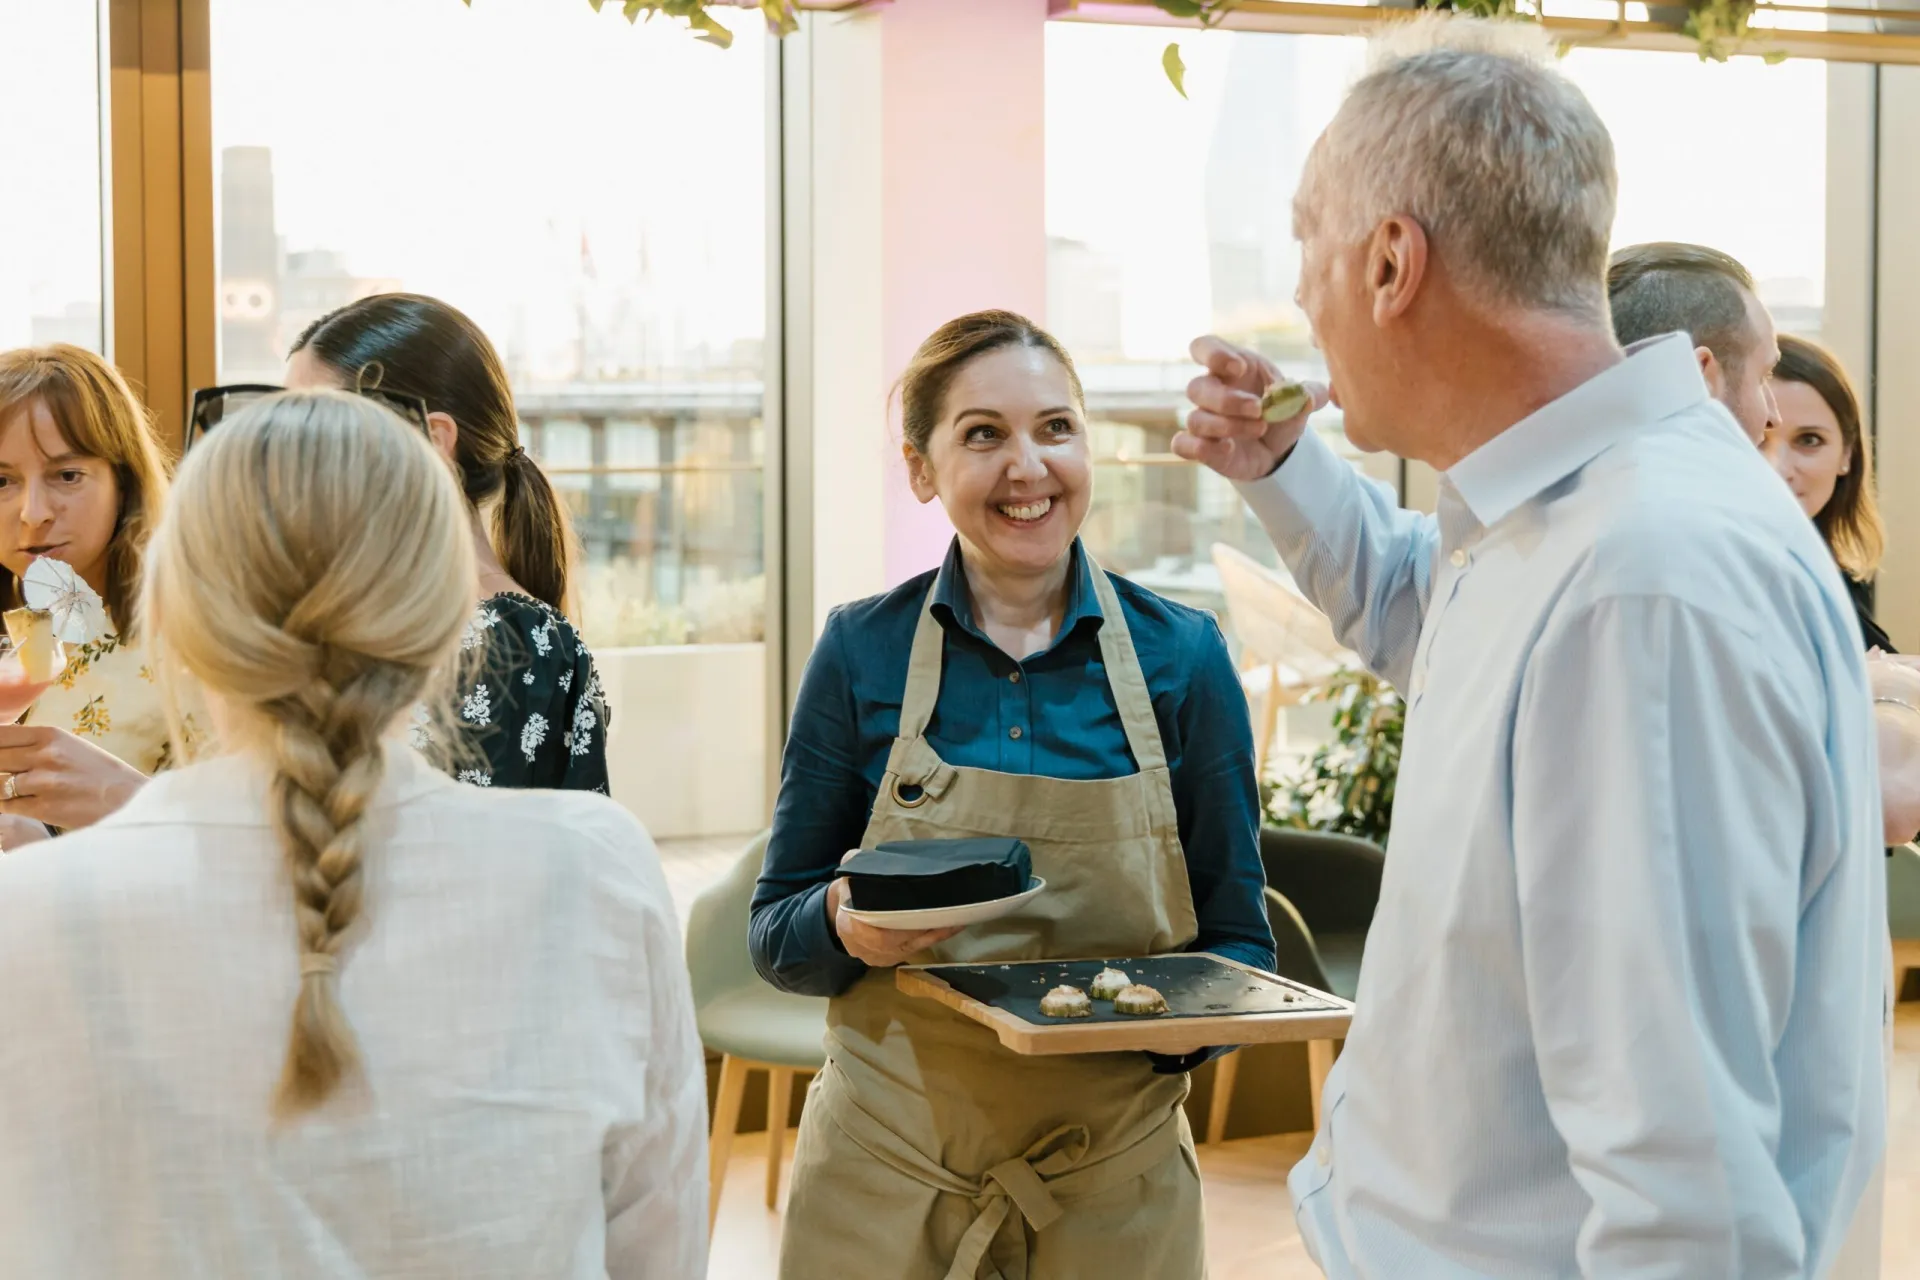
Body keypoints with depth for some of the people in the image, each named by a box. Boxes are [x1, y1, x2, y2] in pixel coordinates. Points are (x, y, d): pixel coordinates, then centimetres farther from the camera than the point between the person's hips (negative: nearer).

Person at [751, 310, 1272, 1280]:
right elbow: (776, 936, 2)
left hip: (1114, 1190, 0)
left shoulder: (1181, 656, -3)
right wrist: (847, 929, -19)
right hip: (886, 1183, 0)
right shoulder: (862, 652, -3)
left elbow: (1237, 944, 4)